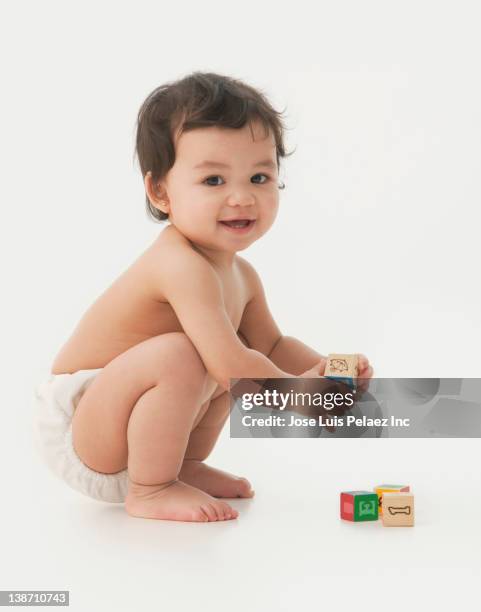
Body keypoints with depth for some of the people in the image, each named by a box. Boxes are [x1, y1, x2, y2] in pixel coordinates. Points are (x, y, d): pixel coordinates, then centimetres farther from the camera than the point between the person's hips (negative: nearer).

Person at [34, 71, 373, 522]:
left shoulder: (240, 275, 1)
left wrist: (327, 368, -6)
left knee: (235, 364, 14)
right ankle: (149, 491, -14)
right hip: (74, 431, -9)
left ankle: (185, 466, 19)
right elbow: (230, 362, -34)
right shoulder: (183, 266, -30)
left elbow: (271, 344, 13)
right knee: (177, 355, -33)